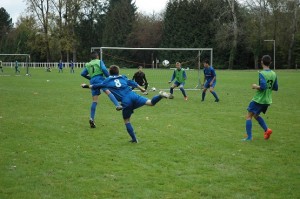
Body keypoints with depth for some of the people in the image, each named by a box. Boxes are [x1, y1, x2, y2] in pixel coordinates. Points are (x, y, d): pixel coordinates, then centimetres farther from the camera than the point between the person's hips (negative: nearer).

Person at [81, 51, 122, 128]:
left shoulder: (87, 64, 25)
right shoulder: (99, 62, 12)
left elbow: (83, 73, 15)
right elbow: (104, 69, -6)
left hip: (92, 81, 5)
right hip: (100, 78, -5)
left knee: (94, 101, 6)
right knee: (109, 92, -25)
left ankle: (92, 119, -1)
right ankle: (117, 105, -50)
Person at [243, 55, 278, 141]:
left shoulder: (262, 73, -17)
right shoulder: (274, 74, 4)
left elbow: (263, 86, -26)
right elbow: (276, 88, 9)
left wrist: (256, 86, -9)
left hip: (259, 99, -7)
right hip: (267, 100, 7)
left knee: (249, 116, 3)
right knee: (256, 115, 25)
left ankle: (249, 137, -2)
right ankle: (267, 130, 9)